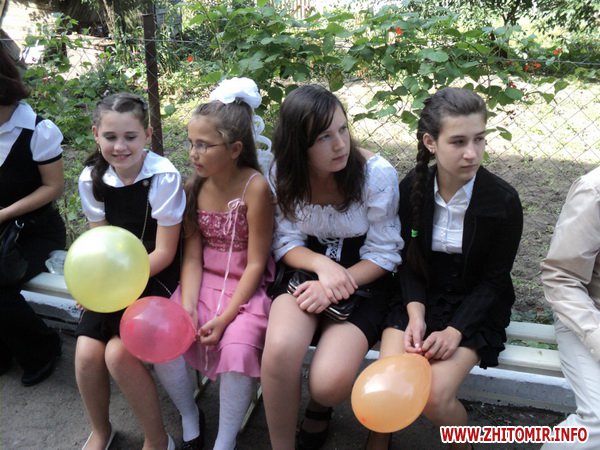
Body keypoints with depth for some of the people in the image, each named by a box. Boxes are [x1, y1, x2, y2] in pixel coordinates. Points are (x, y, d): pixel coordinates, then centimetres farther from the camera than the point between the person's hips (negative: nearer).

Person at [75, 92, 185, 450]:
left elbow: (164, 252, -15)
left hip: (157, 274, -4)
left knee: (119, 353, -20)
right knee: (87, 353, -10)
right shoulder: (91, 179, -4)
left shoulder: (165, 177, -19)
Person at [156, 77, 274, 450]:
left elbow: (255, 264, -15)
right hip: (204, 282, 5)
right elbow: (192, 256, -2)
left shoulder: (255, 187, -18)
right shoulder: (194, 186, -2)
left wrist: (225, 317, -19)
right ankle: (190, 417, 15)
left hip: (247, 287, -5)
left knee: (237, 348, -28)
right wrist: (187, 307, -16)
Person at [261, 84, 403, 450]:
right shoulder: (284, 175, -8)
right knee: (279, 350, -31)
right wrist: (322, 264, -26)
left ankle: (319, 411, 17)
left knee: (329, 382, -25)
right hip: (309, 270, 2)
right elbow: (287, 243, -4)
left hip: (364, 280, -2)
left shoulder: (378, 174, -17)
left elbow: (383, 255, -11)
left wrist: (338, 284, -27)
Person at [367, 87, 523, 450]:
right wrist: (416, 314, -15)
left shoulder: (503, 201, -15)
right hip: (420, 298, 2)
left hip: (475, 308, -2)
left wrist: (454, 331, -17)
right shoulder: (412, 188, -7)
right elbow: (407, 260, 0)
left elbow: (494, 280, -8)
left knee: (435, 396, -21)